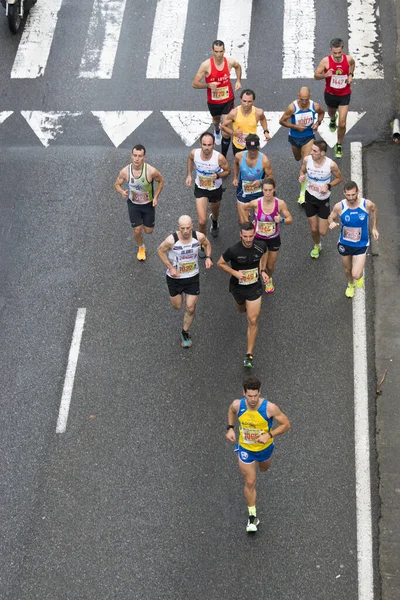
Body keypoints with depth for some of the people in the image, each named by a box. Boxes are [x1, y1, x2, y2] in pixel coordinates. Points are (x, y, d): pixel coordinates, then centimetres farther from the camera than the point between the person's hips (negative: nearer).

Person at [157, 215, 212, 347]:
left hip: (192, 277, 1)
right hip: (174, 277, -1)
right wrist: (170, 267, -16)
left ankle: (185, 333, 28)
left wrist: (208, 257, -13)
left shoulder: (199, 237, -20)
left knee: (190, 309, 3)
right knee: (177, 306, 16)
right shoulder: (171, 240, -28)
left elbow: (207, 244, 5)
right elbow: (160, 250, -8)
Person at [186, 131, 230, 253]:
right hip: (200, 189, 0)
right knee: (202, 221, -9)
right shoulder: (194, 153, -23)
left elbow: (227, 170, -11)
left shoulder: (219, 158, -30)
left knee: (215, 212, 30)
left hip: (216, 189, 0)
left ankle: (215, 222, 69)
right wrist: (189, 175, 1)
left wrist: (218, 175, -31)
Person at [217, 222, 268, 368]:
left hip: (254, 287, 0)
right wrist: (235, 272, -24)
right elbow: (220, 263, -11)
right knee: (241, 309, 28)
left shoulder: (261, 245, -18)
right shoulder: (233, 250, -28)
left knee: (253, 320, -3)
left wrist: (262, 271, -4)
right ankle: (244, 305, 70)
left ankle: (249, 354, 8)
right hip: (237, 287, 0)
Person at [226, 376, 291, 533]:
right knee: (250, 482, 2)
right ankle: (252, 516, 18)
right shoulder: (237, 405, -24)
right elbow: (231, 410, 3)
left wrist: (269, 435, -33)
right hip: (245, 449, 0)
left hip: (265, 447, 0)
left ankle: (260, 462, 70)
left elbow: (286, 424, -20)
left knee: (264, 469, 31)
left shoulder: (270, 408, -32)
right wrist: (230, 428, -9)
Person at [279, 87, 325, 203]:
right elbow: (282, 121, -14)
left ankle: (303, 193, -6)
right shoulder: (292, 107, -25)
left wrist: (318, 122, -12)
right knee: (297, 159, 26)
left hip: (309, 137, -1)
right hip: (294, 137, 1)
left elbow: (322, 112, 7)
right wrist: (296, 127, -24)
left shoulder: (315, 106, -19)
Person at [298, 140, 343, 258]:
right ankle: (317, 245, 45)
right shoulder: (307, 160, -16)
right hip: (310, 196, 2)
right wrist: (301, 176, -18)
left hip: (323, 199, -2)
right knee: (313, 229, 11)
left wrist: (328, 186, -21)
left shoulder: (331, 164, -23)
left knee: (322, 232, 1)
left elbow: (340, 178, -5)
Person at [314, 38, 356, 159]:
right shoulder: (326, 61, -22)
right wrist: (325, 75, -33)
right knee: (331, 112, 31)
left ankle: (339, 145, 19)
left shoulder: (348, 59, -16)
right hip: (330, 94, 1)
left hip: (344, 95, 0)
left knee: (342, 124, -5)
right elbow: (316, 75, -13)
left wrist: (351, 74, -7)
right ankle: (333, 120, 71)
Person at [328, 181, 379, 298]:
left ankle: (361, 273, 31)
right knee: (347, 269, 23)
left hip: (361, 245, -1)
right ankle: (351, 285, 59)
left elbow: (374, 210, 4)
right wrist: (332, 223, -25)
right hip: (344, 244, 1)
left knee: (356, 275, -9)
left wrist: (374, 228, 6)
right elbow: (331, 217, -2)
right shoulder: (339, 206, -21)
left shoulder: (367, 204, -21)